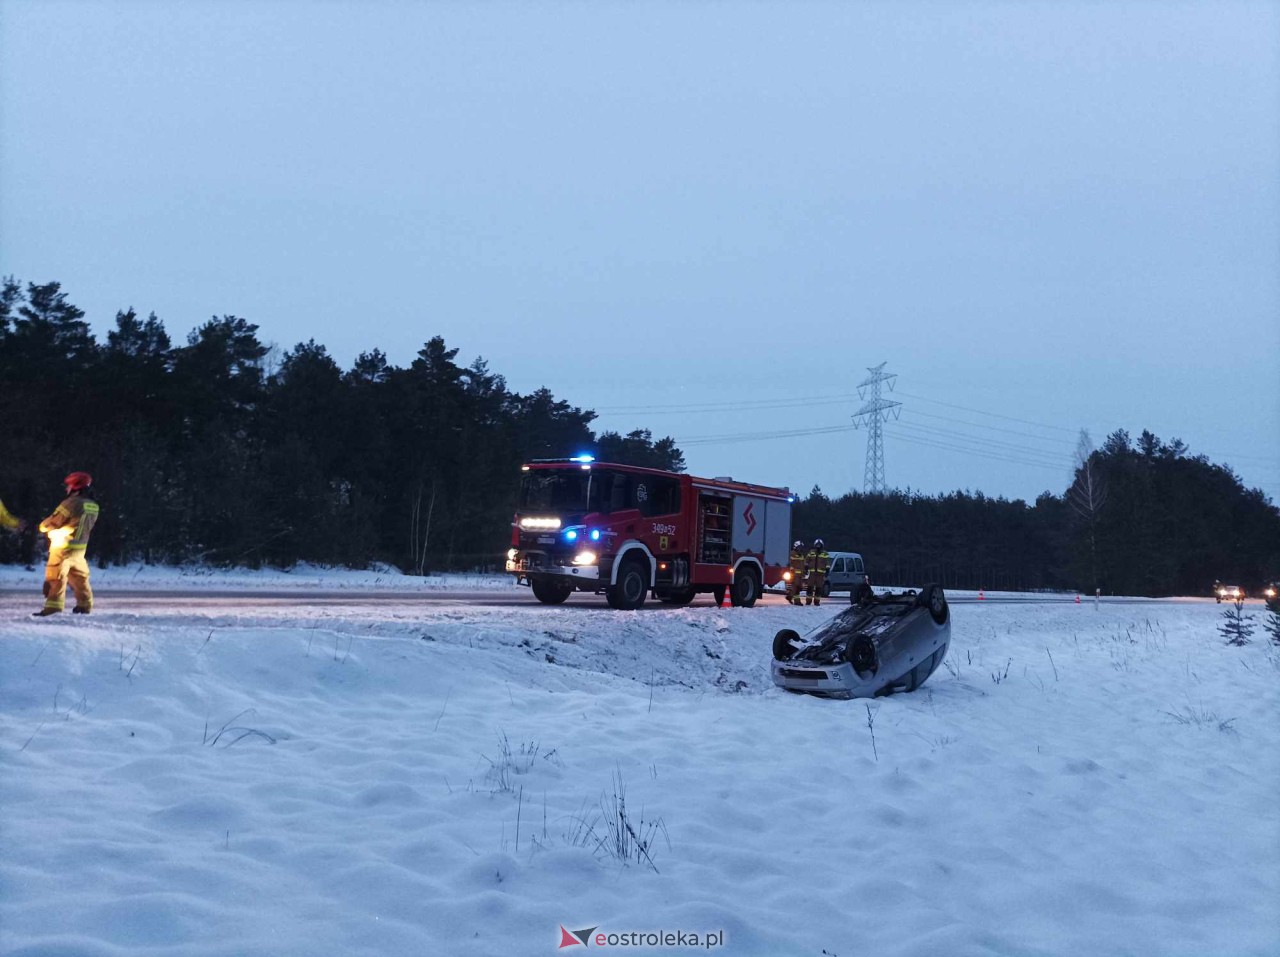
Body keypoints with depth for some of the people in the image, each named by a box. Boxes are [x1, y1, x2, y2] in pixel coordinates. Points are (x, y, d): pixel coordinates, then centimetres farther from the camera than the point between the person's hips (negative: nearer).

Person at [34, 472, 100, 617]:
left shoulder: (71, 503, -18)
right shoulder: (93, 507, 5)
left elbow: (53, 522, -11)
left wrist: (44, 526, 10)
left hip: (63, 546, -8)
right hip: (80, 547, 8)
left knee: (56, 577, -6)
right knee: (79, 576, 19)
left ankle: (53, 607, -11)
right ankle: (85, 604, 24)